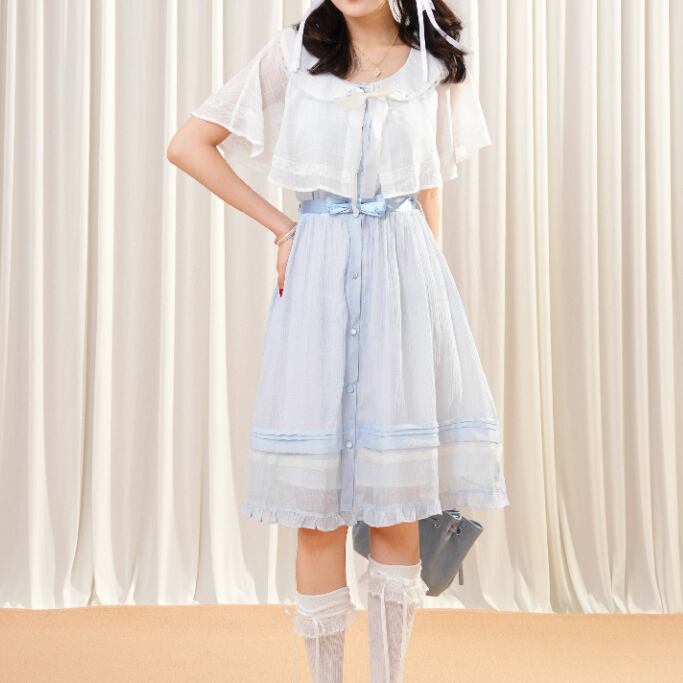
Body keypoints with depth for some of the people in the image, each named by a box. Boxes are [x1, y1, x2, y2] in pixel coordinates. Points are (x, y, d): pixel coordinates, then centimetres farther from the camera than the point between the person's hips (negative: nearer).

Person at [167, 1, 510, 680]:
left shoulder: (435, 64, 11)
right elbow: (188, 145, 5)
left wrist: (430, 285, 11)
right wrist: (279, 225, 2)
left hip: (404, 268, 1)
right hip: (318, 271, -1)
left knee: (398, 499, 3)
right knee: (320, 503, 0)